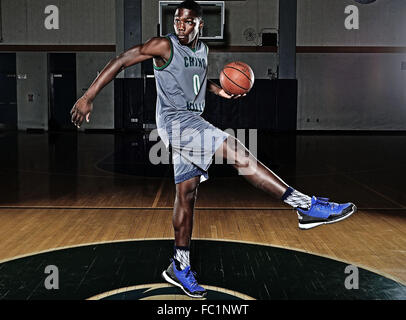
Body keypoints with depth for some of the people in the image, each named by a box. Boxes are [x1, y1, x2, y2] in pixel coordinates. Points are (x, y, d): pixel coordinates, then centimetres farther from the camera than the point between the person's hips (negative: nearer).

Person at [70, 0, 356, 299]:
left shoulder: (203, 49, 14)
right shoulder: (164, 45, -8)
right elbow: (120, 61, -9)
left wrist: (219, 90, 10)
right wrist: (88, 97, -15)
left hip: (193, 123, 8)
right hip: (175, 120, -8)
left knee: (187, 193, 8)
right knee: (239, 153, -21)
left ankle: (179, 266, 19)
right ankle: (307, 206, -20)